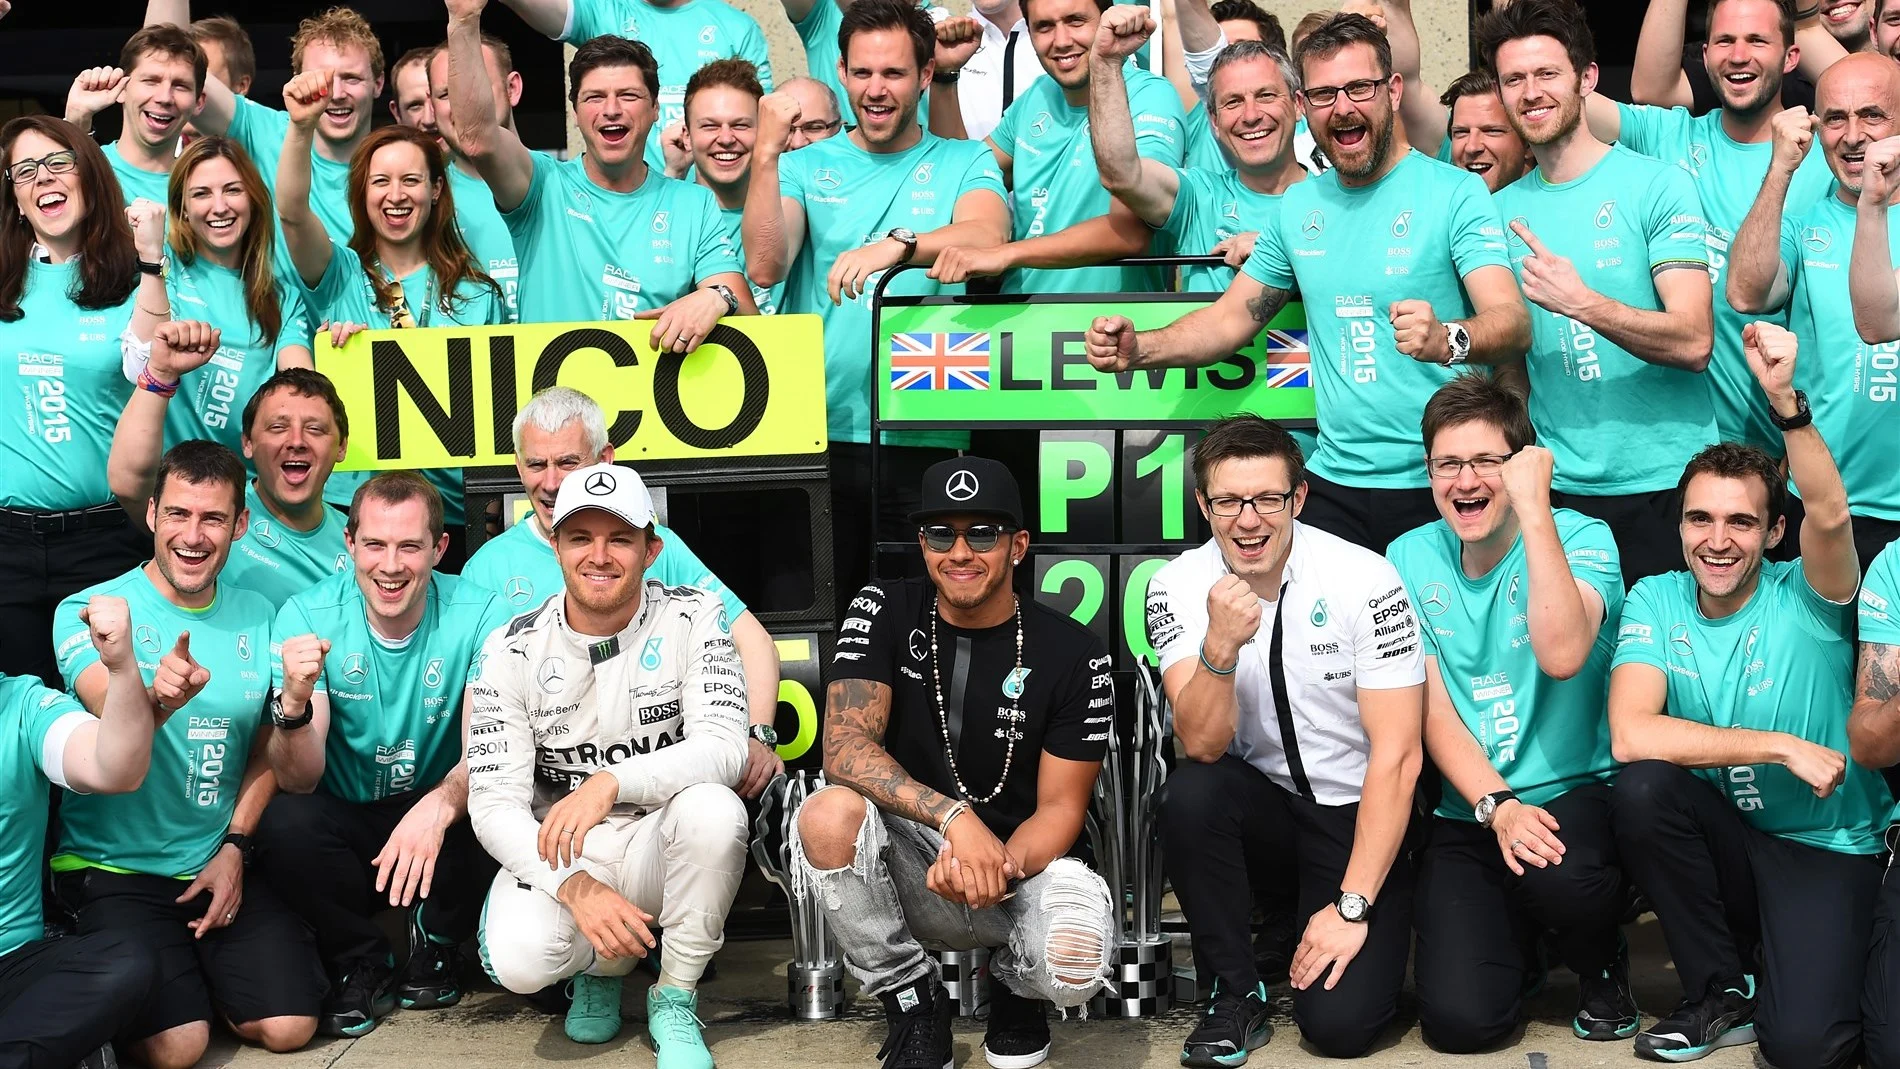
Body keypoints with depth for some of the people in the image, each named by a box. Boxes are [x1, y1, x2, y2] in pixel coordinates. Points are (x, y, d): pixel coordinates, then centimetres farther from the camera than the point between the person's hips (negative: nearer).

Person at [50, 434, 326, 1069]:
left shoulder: (257, 618, 5)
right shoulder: (90, 611, -9)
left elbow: (267, 749, 8)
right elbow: (111, 717, -28)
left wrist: (235, 847, -5)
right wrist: (157, 700, -51)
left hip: (222, 862, 4)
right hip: (113, 867, -3)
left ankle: (201, 962, 18)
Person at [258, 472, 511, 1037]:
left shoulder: (480, 615, -14)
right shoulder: (306, 617, -13)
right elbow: (298, 783, -17)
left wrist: (440, 804, -44)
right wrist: (293, 702, -39)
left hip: (440, 818, 0)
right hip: (346, 825, 0)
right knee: (284, 822, -30)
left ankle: (436, 943, 2)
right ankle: (361, 963, -1)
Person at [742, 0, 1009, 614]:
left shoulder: (964, 164, 8)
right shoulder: (806, 165, 10)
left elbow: (989, 237, -14)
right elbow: (765, 266, -5)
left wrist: (898, 245, -31)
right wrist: (766, 153, -13)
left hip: (926, 440, -1)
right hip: (818, 431, 1)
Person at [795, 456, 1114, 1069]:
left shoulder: (1073, 655, -7)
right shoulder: (884, 612, -4)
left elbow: (1060, 807, -6)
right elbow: (844, 748, -16)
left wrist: (1000, 866, -29)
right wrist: (954, 815, -31)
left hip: (1024, 860, -1)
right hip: (905, 866, 1)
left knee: (1074, 966, -34)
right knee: (829, 816, -32)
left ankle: (1014, 980, 9)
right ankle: (912, 1002, -6)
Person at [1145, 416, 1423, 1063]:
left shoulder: (1366, 583, -18)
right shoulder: (1179, 588, -10)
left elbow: (1397, 756, -17)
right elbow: (1202, 745, -19)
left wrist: (1351, 908, -19)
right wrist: (1220, 646, -38)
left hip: (1357, 814, -2)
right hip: (1261, 802, 2)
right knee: (1189, 794, -32)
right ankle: (1237, 991, -9)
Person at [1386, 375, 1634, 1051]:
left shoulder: (1580, 538, -6)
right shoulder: (1411, 558, 4)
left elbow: (1562, 655, -27)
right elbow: (1432, 710, 0)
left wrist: (1533, 505, -26)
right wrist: (1497, 808, -15)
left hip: (1576, 793, -2)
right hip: (1467, 814, 2)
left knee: (1560, 875, -38)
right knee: (1460, 1018, -17)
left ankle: (1601, 966, 0)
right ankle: (1517, 939, 21)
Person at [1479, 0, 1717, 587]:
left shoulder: (1658, 185, -6)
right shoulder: (1502, 208, 8)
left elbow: (1694, 343, -15)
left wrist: (1579, 302, -26)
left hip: (1665, 482, -3)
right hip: (1557, 488, 4)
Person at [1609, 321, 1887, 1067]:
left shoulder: (1805, 600, -10)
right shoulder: (1656, 602, -4)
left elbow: (1831, 517, -33)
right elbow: (1630, 736, -19)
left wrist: (1785, 398, -45)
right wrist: (1782, 747, -20)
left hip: (1829, 849, -3)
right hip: (1722, 837, 3)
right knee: (1642, 790, -29)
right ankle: (1724, 990, -6)